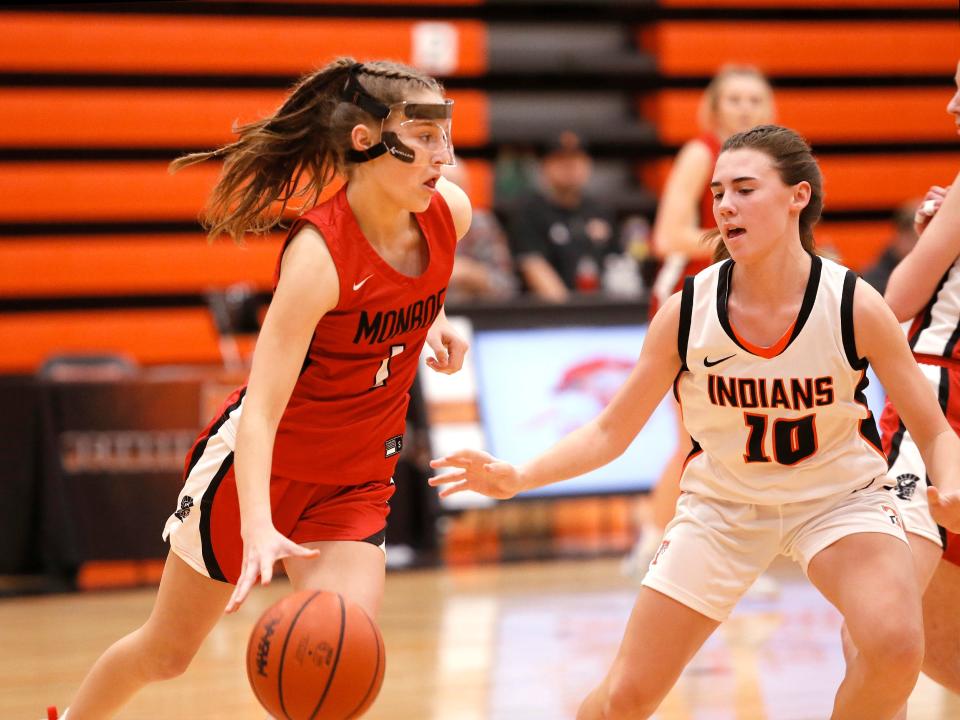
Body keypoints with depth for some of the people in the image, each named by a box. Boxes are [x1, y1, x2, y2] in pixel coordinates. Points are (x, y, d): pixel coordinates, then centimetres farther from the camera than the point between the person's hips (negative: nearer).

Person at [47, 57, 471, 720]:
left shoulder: (450, 214, -13)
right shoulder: (319, 253, -31)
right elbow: (260, 412, -37)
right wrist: (257, 529, -51)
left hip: (356, 484, 4)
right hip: (256, 469, -4)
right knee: (167, 652, 15)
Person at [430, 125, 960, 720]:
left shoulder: (855, 306, -21)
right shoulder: (687, 312, -17)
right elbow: (611, 432, -8)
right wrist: (519, 477, -24)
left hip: (838, 496, -1)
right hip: (723, 502, 1)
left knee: (895, 647, -29)